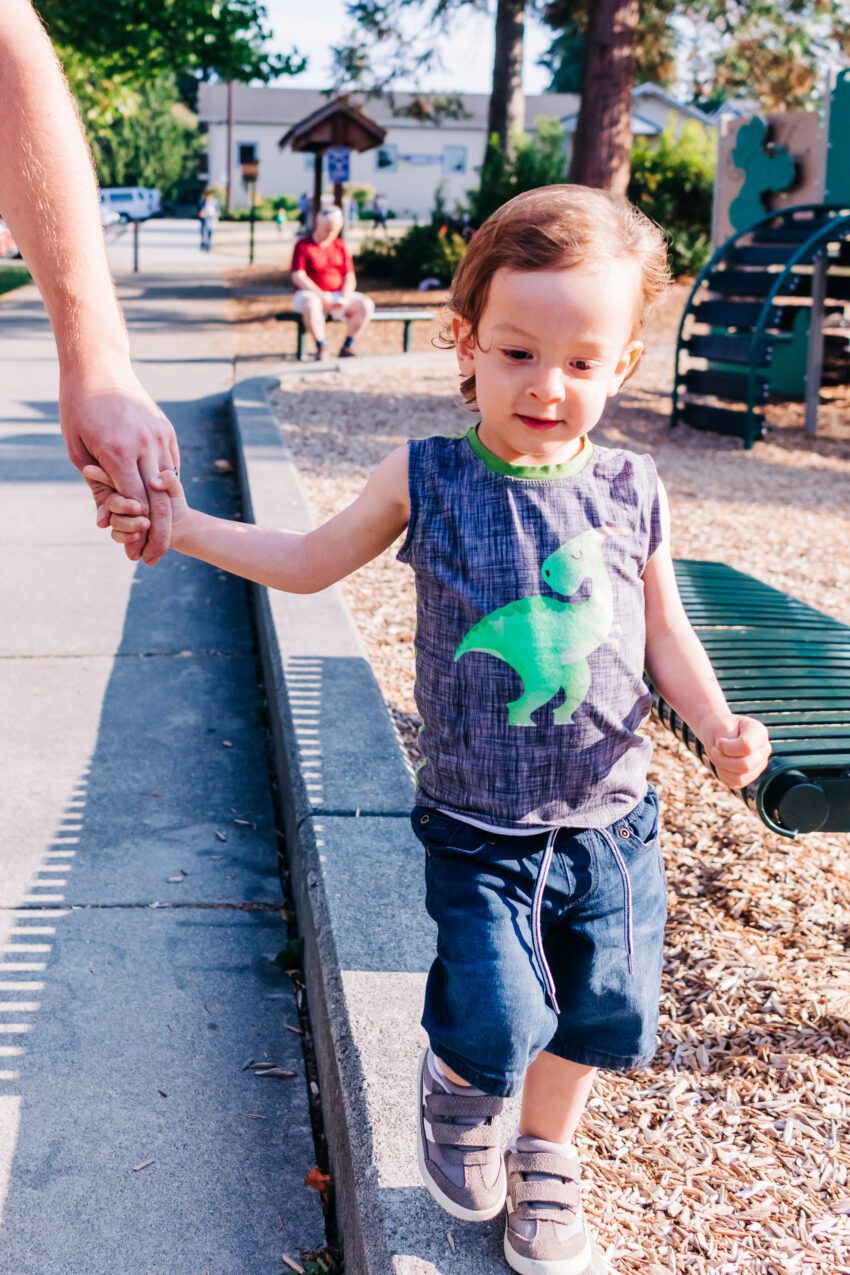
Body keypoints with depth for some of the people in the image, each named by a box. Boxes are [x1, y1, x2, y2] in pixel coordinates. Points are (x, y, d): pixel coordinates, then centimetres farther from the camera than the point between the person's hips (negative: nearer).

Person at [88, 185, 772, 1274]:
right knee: (497, 1023, -8)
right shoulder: (424, 480, -7)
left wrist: (717, 724, -9)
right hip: (477, 828, -2)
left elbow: (664, 633, 7)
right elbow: (311, 562, 8)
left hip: (609, 822, 2)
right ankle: (456, 1091, 31)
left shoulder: (631, 492, -3)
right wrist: (183, 523, 2)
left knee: (598, 1014, 14)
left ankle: (546, 1155, 45)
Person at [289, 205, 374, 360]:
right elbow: (298, 277, -12)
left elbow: (350, 277, 6)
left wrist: (344, 298, -15)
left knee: (366, 305, -20)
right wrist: (322, 296, -21)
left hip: (338, 295, 4)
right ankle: (320, 348, -27)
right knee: (311, 304, -41)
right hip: (310, 294, -4)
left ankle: (347, 347, -14)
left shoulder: (341, 246, 11)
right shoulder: (303, 246, -2)